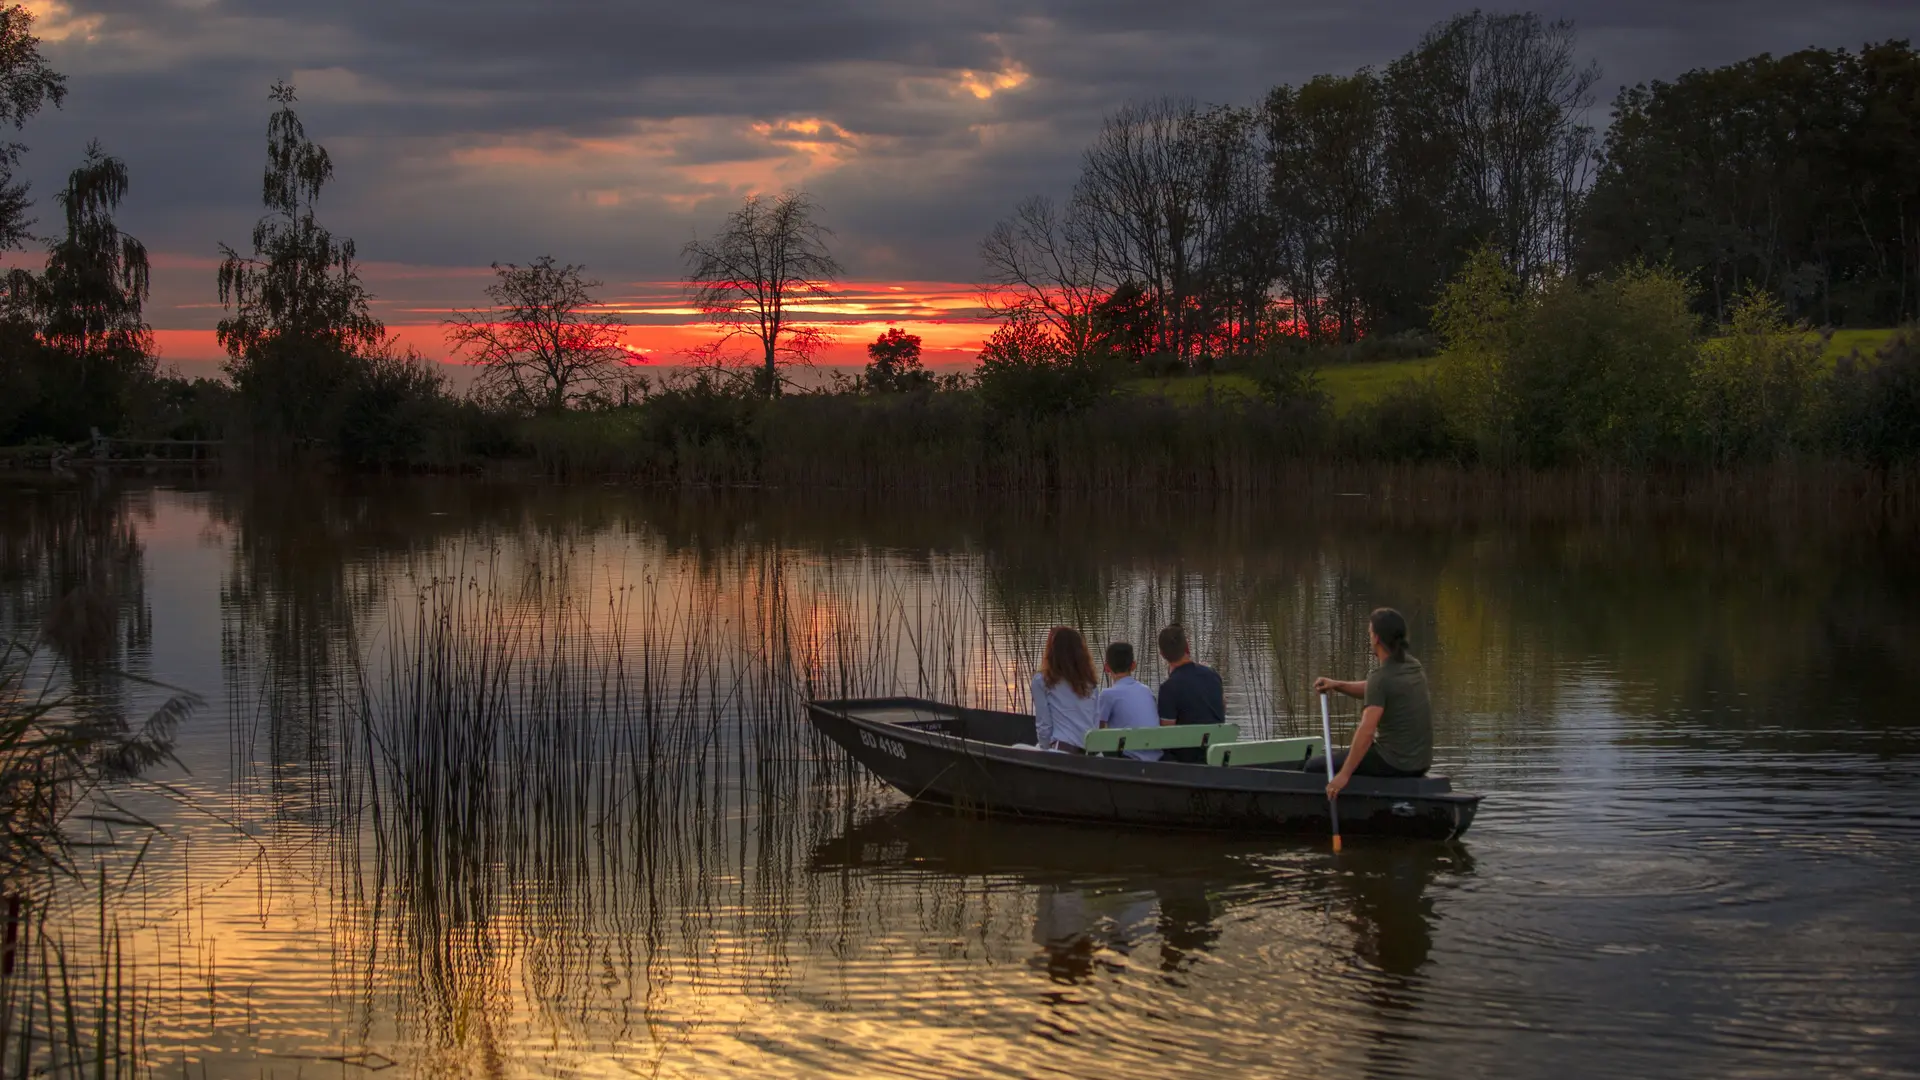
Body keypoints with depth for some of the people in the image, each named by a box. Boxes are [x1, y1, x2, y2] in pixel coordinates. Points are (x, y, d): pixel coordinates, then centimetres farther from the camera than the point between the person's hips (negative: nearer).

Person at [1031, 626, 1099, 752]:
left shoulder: (1042, 681, 3)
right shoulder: (1090, 683, 17)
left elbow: (1043, 724, 2)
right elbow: (1096, 723, 17)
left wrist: (1046, 750, 13)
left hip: (1064, 748, -5)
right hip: (1091, 749, 5)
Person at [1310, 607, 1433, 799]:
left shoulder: (1382, 677, -20)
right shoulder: (1413, 666, 7)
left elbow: (1367, 731, -28)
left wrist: (1344, 775, -27)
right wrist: (1337, 685, 6)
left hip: (1393, 762, -9)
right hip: (1420, 761, 9)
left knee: (1314, 768, 2)